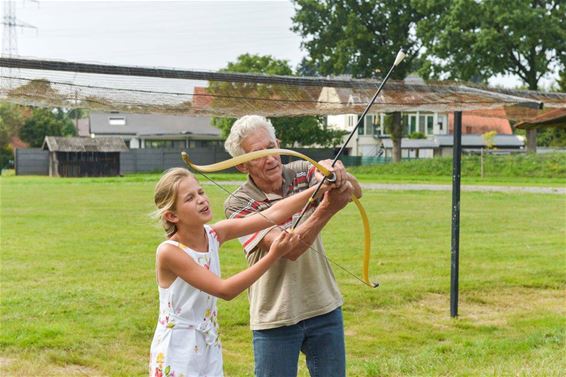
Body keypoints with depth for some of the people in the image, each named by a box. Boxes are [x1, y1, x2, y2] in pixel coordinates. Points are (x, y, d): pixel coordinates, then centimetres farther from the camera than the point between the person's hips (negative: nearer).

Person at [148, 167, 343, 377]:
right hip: (177, 357, -6)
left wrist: (320, 189, -20)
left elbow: (273, 214, -10)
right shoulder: (169, 252, -21)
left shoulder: (214, 235, -4)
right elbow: (224, 290, -24)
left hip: (209, 350, 6)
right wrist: (273, 257, -29)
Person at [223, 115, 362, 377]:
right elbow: (287, 248, -26)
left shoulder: (302, 173, -2)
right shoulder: (238, 205, -13)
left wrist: (337, 173, -39)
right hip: (275, 319, -3)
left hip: (325, 309, 3)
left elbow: (355, 192, -17)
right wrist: (328, 208, -37)